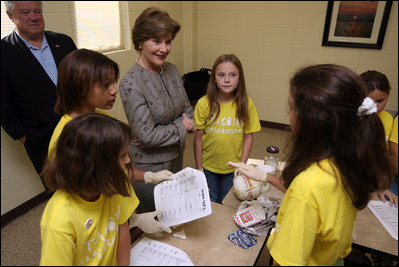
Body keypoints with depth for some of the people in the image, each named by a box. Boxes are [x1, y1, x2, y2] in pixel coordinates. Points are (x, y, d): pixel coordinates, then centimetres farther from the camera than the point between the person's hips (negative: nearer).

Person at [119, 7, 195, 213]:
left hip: (176, 158, 7)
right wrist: (181, 127, -13)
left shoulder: (171, 70, -2)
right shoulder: (131, 83, -23)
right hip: (149, 167, -6)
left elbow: (187, 109, 5)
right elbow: (147, 135, -23)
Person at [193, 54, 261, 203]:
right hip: (208, 168, 0)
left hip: (233, 169, 1)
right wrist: (198, 168, -2)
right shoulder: (204, 104, -13)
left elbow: (248, 136, -2)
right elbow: (198, 137, -7)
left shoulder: (246, 104, -10)